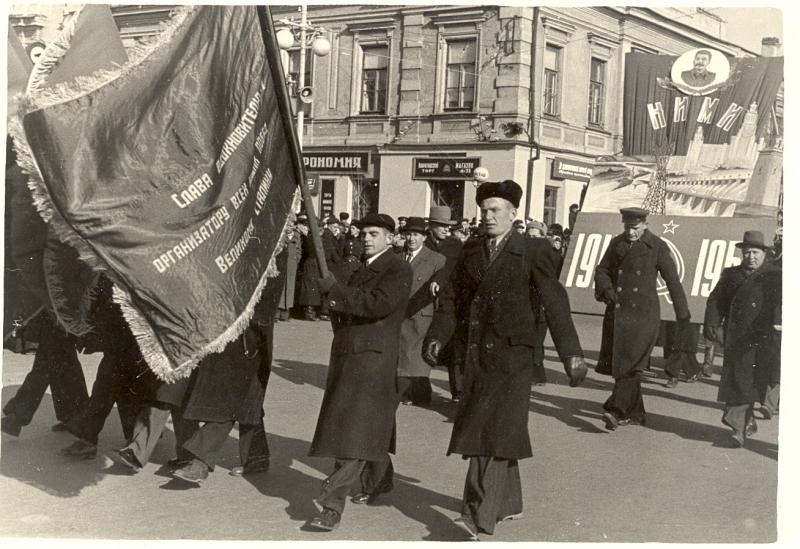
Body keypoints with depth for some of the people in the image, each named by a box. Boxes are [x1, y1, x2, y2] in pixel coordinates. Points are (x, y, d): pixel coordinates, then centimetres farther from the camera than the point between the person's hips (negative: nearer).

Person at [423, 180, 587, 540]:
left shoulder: (533, 251, -3)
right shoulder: (471, 251, 12)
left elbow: (554, 302, -6)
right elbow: (452, 297, 10)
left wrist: (571, 353, -10)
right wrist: (437, 336, -3)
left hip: (512, 352, -5)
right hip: (477, 353, 6)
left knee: (496, 429, -10)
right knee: (484, 430, 12)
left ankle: (479, 514, -11)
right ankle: (508, 503, 29)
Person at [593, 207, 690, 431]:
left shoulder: (657, 247, -2)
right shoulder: (616, 243, 10)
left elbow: (672, 280, 2)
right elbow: (602, 270, 12)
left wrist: (682, 314, 4)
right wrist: (606, 289, -11)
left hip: (643, 314, -5)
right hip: (617, 312, 5)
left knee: (631, 364, -12)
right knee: (618, 363, 7)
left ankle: (616, 410, -17)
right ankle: (635, 413, 19)